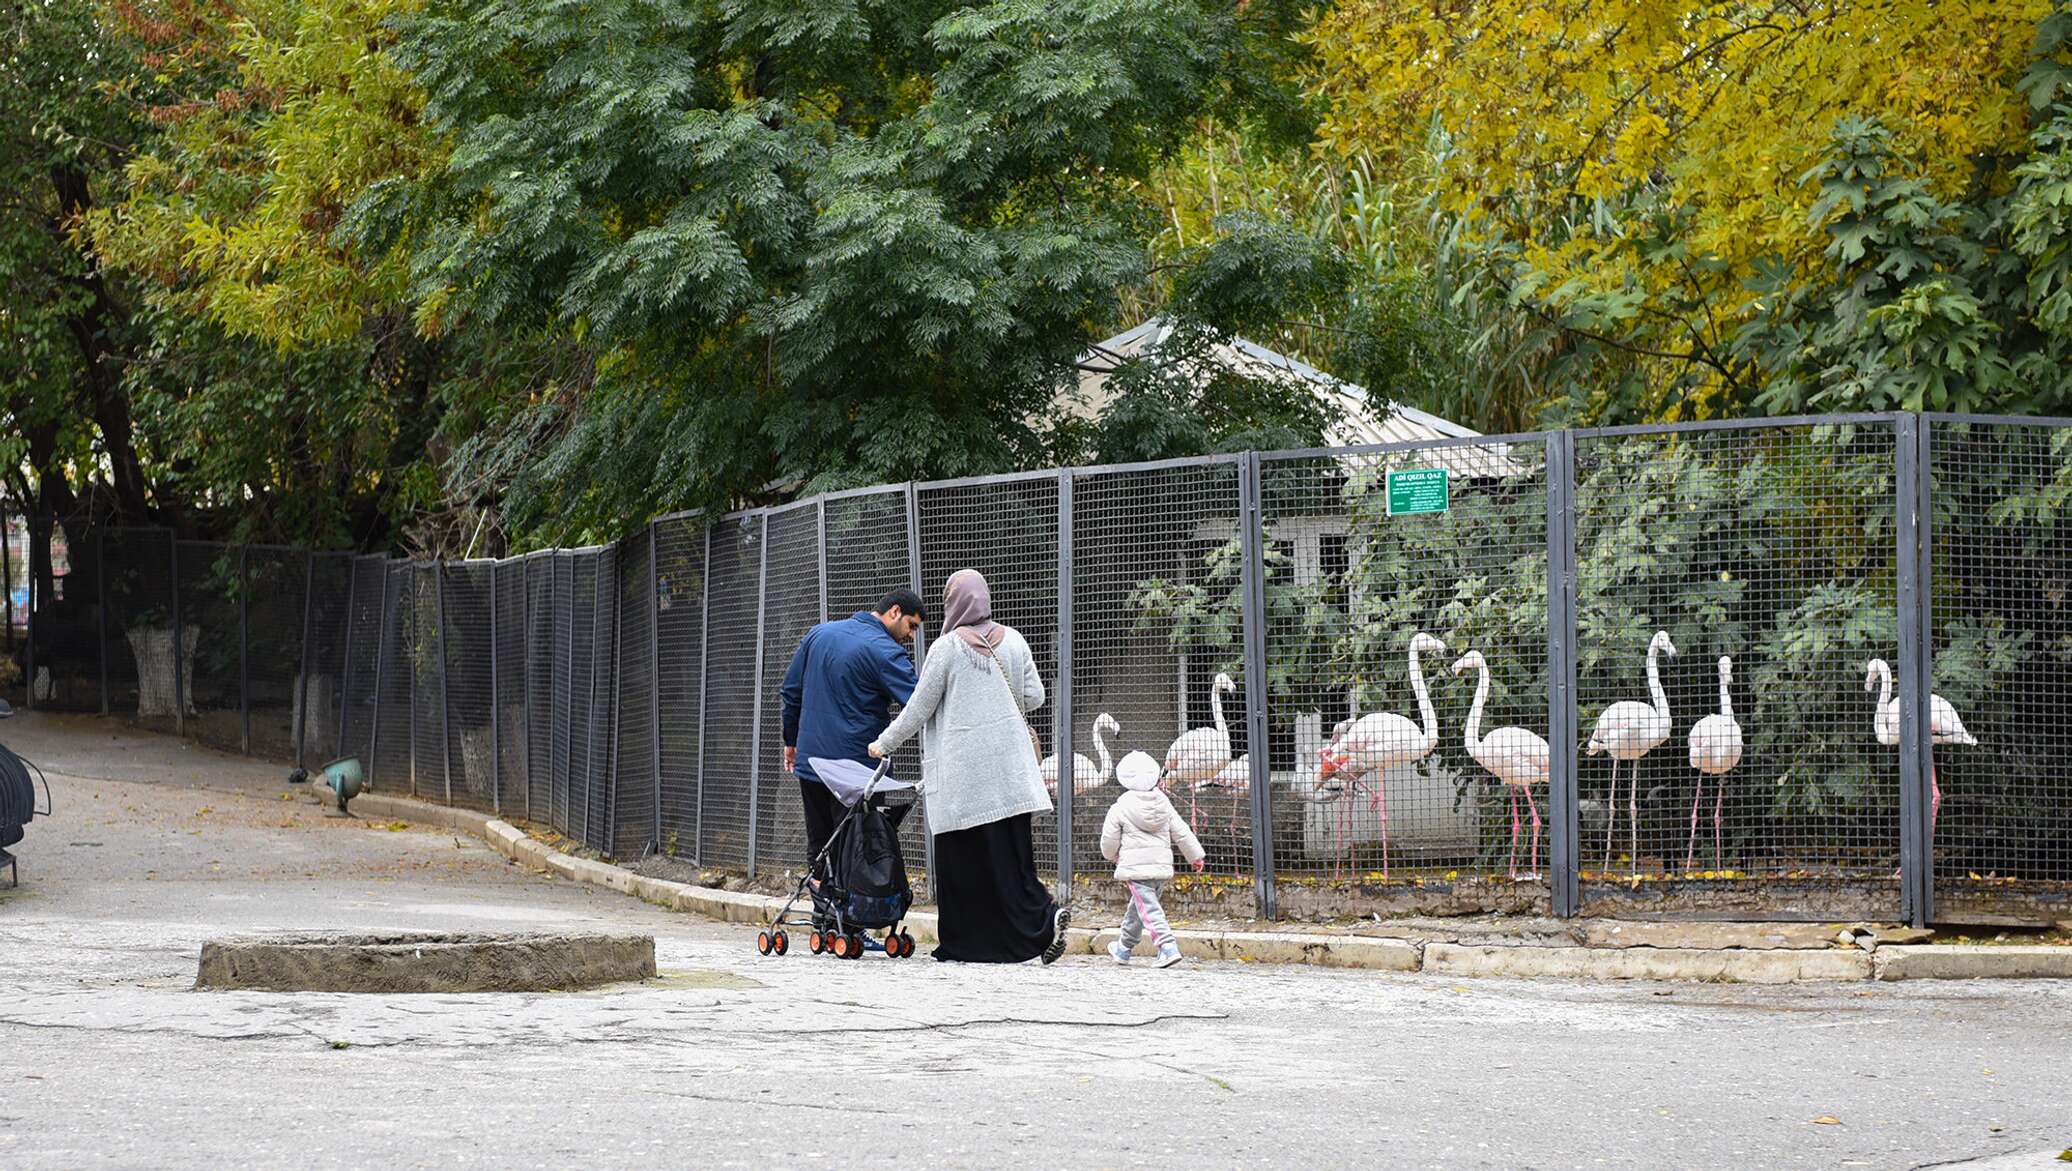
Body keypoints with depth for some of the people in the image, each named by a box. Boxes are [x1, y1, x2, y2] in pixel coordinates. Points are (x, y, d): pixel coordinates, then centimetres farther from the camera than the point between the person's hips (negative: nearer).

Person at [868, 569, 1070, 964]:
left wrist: (884, 743, 11)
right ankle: (1045, 916, -13)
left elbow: (919, 708, -2)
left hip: (963, 772, -5)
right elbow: (1035, 697, 8)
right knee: (1009, 852, 6)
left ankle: (964, 943, 3)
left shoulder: (946, 648, -8)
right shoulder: (1012, 641, 5)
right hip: (1009, 766, 5)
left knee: (961, 858, 1)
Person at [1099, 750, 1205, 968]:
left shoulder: (1119, 809, -7)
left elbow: (1109, 841, 0)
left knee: (1149, 909, -11)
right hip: (1162, 866, 6)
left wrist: (1113, 856, 22)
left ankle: (1168, 947, -26)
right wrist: (1196, 855, 17)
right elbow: (1182, 832, 8)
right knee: (1138, 907, 20)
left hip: (1136, 868, -6)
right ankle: (1124, 948, 34)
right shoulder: (1164, 804, 6)